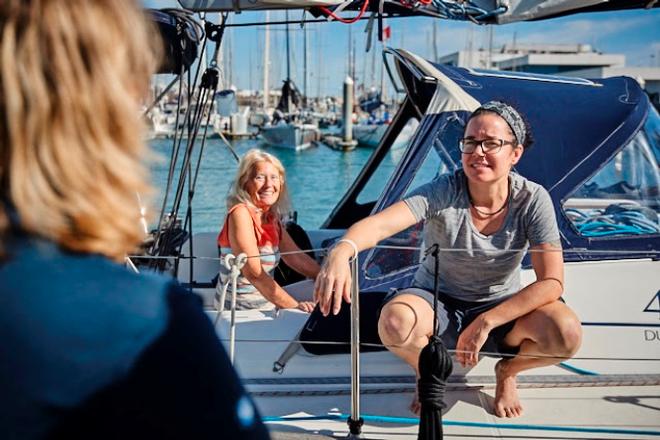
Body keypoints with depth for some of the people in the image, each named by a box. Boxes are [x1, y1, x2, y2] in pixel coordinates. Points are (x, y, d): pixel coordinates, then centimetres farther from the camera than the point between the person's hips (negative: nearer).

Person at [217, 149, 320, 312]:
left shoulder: (271, 217, 9)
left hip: (267, 302, 9)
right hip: (240, 309, -9)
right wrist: (295, 306, -28)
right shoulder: (240, 213, -17)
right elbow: (253, 273, -25)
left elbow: (297, 257, 17)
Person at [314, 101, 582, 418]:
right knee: (395, 322, -35)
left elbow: (552, 282, -20)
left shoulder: (532, 200, -16)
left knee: (567, 333, -28)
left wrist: (485, 322, -27)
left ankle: (507, 371, 8)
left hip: (501, 307, 1)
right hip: (437, 302, -1)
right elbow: (381, 223, -37)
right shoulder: (443, 192, -21)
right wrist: (342, 249, -60)